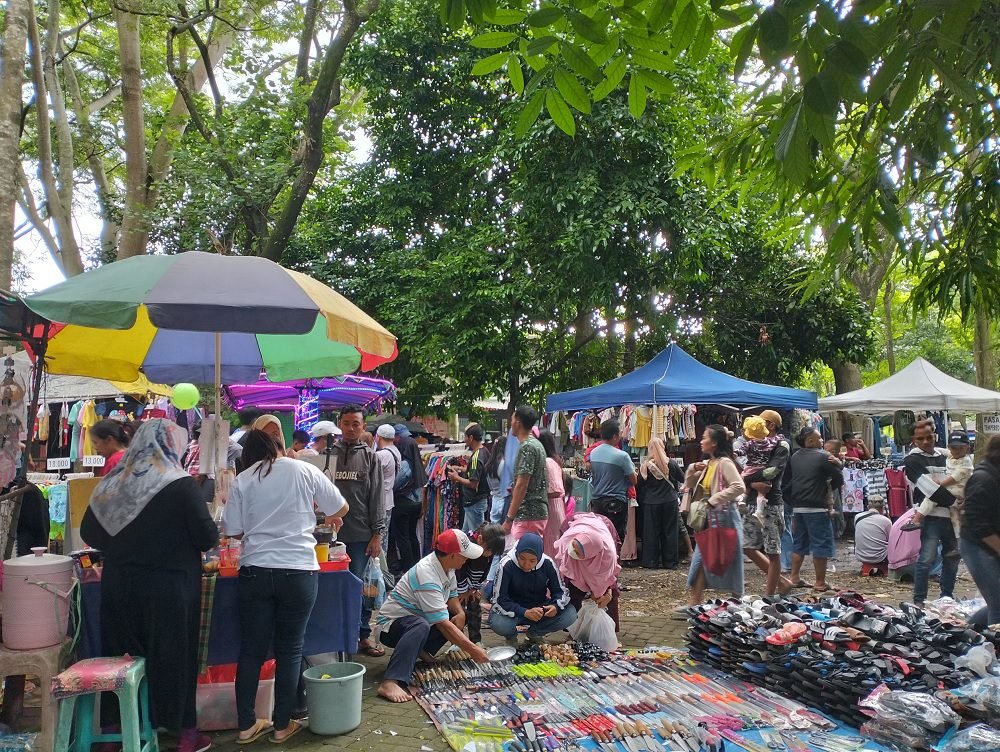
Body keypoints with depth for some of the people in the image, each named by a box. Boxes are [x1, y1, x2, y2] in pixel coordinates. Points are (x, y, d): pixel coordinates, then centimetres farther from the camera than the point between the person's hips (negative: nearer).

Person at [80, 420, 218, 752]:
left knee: (122, 654, 15)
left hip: (119, 584, 4)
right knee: (173, 655, 8)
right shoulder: (181, 485, -14)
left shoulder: (111, 483, 0)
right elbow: (208, 538, -14)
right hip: (170, 587, -4)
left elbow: (90, 533, 7)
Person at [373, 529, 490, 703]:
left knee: (457, 618, 1)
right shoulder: (427, 576, -31)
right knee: (421, 626, -40)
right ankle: (390, 682, -46)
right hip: (390, 625, -9)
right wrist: (472, 649, -27)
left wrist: (461, 613, -11)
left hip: (416, 617, 9)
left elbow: (452, 595, 11)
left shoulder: (446, 565, -4)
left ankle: (421, 651, 5)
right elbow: (443, 625, -31)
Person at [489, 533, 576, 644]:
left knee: (570, 614, -20)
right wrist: (524, 613, -35)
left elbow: (560, 591, -3)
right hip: (514, 610, -3)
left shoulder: (548, 564, -14)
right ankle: (511, 635, 3)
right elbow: (499, 599, -22)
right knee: (498, 624, -35)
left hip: (540, 607, 3)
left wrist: (556, 606, -26)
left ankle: (535, 632, 5)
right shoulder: (507, 565, -23)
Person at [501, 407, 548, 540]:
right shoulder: (536, 444, 15)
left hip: (528, 516, -10)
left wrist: (509, 518, -18)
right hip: (538, 513, 10)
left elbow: (522, 485, -20)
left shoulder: (526, 447, -15)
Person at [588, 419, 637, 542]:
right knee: (618, 535, 3)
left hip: (596, 501, 6)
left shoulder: (593, 453, 1)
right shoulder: (622, 456, -17)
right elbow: (634, 481, -8)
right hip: (616, 502, -6)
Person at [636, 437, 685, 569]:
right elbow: (682, 479, 7)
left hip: (651, 503, 0)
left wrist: (641, 501, 11)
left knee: (652, 532, 7)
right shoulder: (670, 464, -6)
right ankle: (670, 562, 13)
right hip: (670, 502, 1)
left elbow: (639, 485, -3)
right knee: (669, 531, 9)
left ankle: (651, 562, 9)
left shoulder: (645, 466, -8)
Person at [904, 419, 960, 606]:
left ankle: (947, 596, 28)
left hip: (950, 513, 7)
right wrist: (953, 500, -14)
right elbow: (929, 488, -15)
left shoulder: (943, 456, 16)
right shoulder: (912, 460, -6)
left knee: (952, 556, 14)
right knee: (927, 557, -12)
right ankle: (919, 600, -4)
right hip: (931, 515, -7)